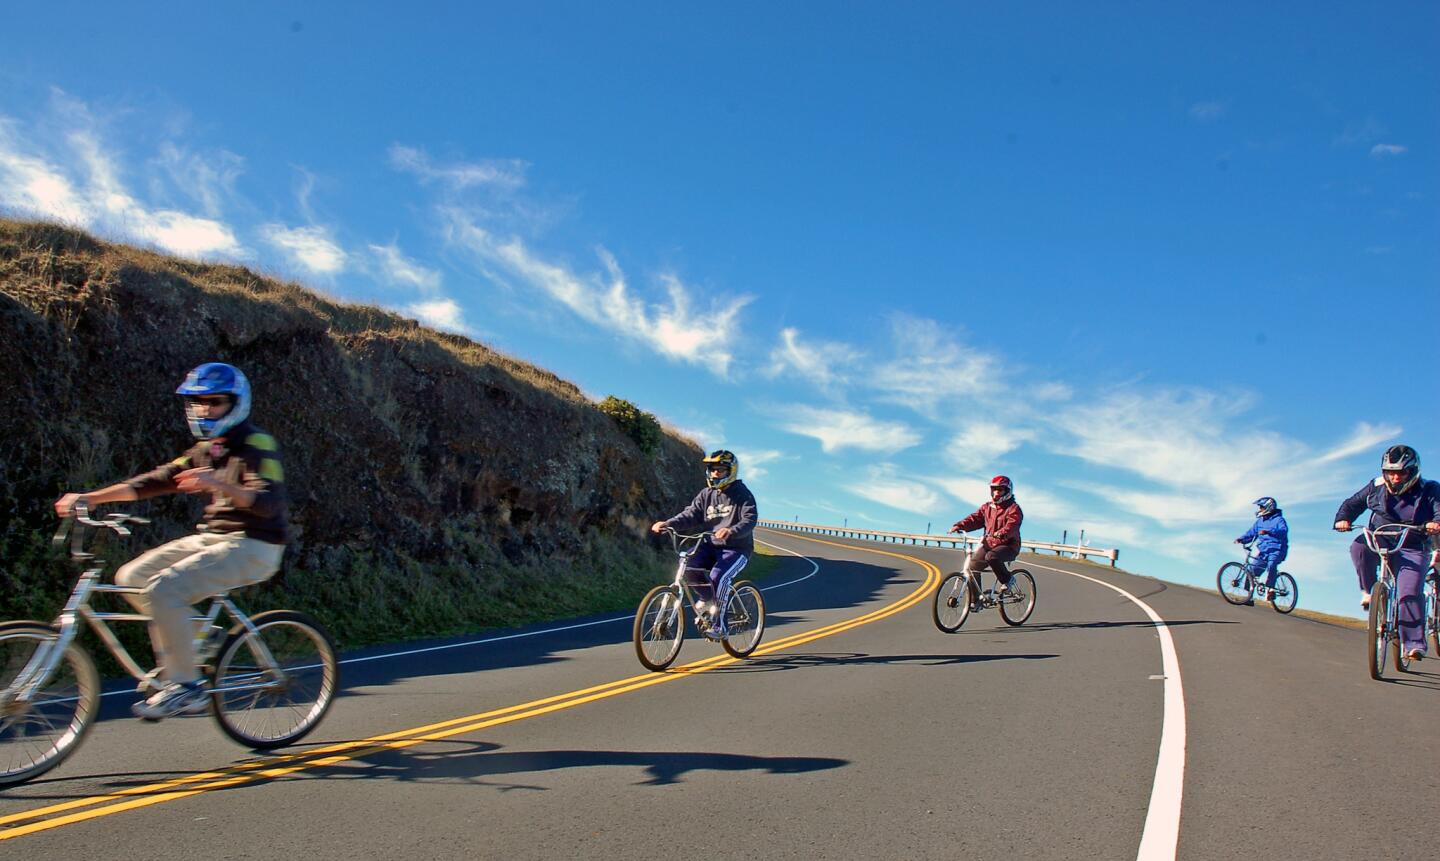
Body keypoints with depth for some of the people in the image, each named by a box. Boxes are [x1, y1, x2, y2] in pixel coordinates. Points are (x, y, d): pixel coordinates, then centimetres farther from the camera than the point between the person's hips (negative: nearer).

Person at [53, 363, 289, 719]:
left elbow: (269, 502, -24)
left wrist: (217, 484, -38)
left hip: (251, 546, -9)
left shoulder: (256, 445, -11)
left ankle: (186, 687, -11)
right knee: (132, 578, 2)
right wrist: (88, 497, 0)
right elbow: (157, 480, 10)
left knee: (162, 591, -23)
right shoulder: (206, 449, 15)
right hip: (212, 537, 9)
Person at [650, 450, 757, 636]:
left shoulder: (743, 494, -7)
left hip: (737, 548, -5)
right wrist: (668, 524, -20)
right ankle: (707, 598, 5)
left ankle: (718, 624, -14)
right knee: (688, 564, -21)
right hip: (712, 546, 5)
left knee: (718, 576, -30)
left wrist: (731, 531, -42)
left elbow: (749, 520, -20)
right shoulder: (706, 494, 8)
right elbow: (691, 514, -1)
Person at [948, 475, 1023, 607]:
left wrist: (1002, 533, -44)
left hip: (1008, 545, -6)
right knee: (972, 565, -8)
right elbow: (975, 518, 2)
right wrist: (959, 525, -16)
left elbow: (1012, 525, -23)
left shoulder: (1013, 508, -5)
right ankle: (975, 600, 3)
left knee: (991, 557, -35)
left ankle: (1007, 580, -9)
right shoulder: (987, 507, 13)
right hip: (989, 544, 6)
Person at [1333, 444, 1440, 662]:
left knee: (1409, 594, -20)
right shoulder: (1376, 487, 3)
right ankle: (1369, 591, -10)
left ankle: (1414, 643, -13)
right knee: (1359, 547, -32)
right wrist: (1343, 519, -14)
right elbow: (1353, 503, 7)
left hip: (1410, 549, -2)